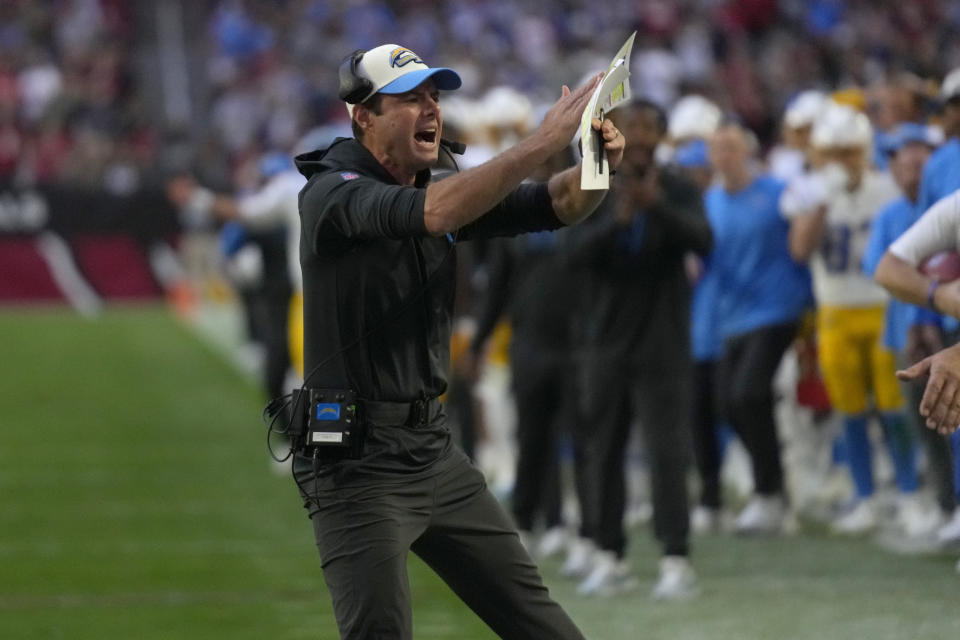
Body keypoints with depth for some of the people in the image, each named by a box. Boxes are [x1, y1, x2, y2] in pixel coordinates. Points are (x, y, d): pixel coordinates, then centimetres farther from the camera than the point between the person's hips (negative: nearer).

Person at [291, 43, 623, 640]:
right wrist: (544, 142, -36)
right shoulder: (331, 193, -13)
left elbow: (560, 205, 2)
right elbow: (431, 213, -32)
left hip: (435, 451, 8)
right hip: (358, 463, -8)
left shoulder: (444, 190, 11)